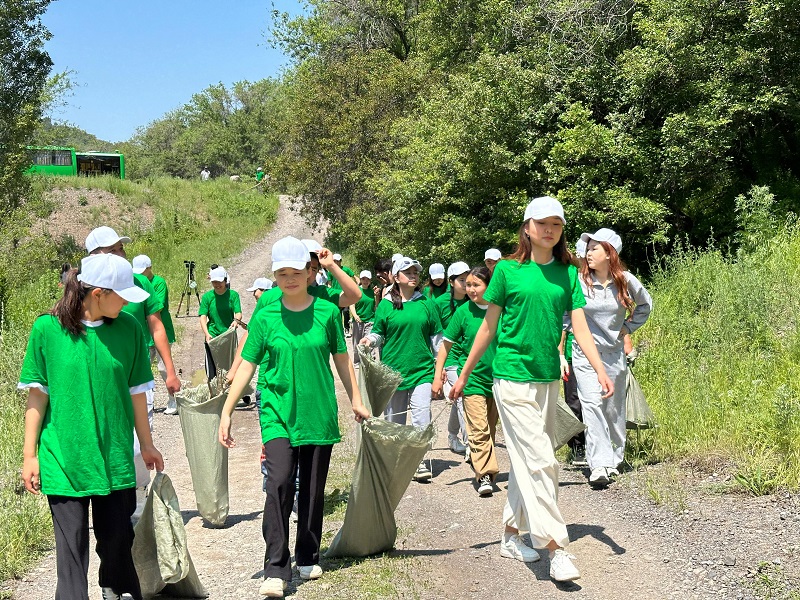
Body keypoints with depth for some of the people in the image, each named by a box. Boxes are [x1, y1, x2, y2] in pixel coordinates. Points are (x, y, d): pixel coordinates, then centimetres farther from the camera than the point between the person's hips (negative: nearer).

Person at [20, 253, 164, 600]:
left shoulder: (128, 328, -1)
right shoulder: (48, 329, -7)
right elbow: (37, 395, -1)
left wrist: (146, 444, 14)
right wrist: (29, 454, -1)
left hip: (114, 456, 2)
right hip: (63, 458, -2)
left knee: (117, 540, 10)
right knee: (72, 546, 1)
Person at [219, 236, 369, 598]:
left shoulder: (327, 312, 1)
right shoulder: (265, 317, 0)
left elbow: (341, 359, 11)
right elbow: (247, 365, 2)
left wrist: (356, 401, 12)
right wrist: (226, 411, -2)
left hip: (319, 413, 1)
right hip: (278, 412, -1)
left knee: (313, 490, 8)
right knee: (279, 483, -16)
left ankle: (308, 558, 27)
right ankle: (276, 569, -10)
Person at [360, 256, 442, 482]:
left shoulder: (426, 304, 9)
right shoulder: (385, 305, 4)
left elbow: (436, 336, 14)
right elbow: (378, 333, 9)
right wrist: (369, 340, -12)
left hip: (422, 369, 0)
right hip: (393, 369, 0)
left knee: (422, 416, -12)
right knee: (394, 419, 7)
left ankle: (420, 462, -3)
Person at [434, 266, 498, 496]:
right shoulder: (463, 311, -4)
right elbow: (446, 344, 3)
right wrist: (438, 375, -1)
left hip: (498, 379, 2)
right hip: (473, 379, -2)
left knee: (490, 429, 13)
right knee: (479, 429, -11)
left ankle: (479, 463, 29)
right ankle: (485, 475, -9)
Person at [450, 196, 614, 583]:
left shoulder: (567, 273, 6)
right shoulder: (508, 270, -4)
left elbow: (580, 326, -1)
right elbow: (489, 326, 2)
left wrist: (601, 371, -14)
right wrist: (464, 375, 5)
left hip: (548, 379, 5)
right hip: (512, 377, -5)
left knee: (526, 460, 13)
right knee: (538, 460, -10)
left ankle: (511, 535, 27)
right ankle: (556, 548, -7)